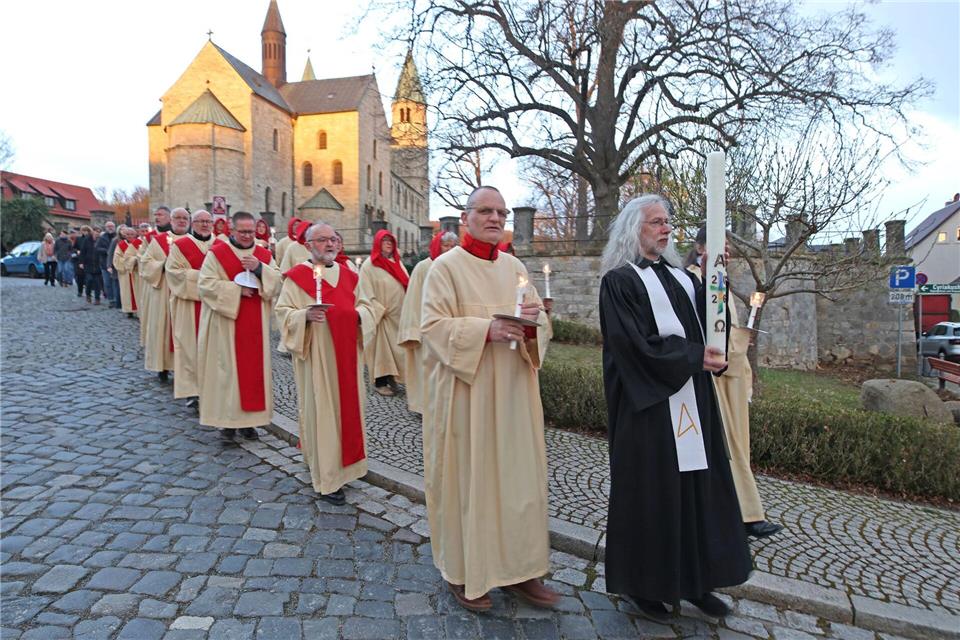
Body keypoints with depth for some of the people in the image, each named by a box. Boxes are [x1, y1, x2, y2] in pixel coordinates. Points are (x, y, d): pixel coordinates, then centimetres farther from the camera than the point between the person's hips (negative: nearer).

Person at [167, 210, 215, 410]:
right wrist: (200, 275, -16)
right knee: (191, 345, -2)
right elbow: (174, 271, -6)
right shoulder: (180, 245, 3)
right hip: (189, 304, -3)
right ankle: (192, 389, 2)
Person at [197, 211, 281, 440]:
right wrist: (236, 289, -16)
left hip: (255, 325, 4)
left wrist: (259, 268, -15)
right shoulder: (217, 253, -1)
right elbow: (205, 284, -9)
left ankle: (249, 418, 14)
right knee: (227, 368, -1)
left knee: (254, 367, 5)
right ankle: (226, 417, 10)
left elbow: (277, 284, 1)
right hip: (225, 323, -3)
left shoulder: (264, 255, 10)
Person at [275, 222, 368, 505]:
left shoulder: (348, 275, 12)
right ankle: (326, 478, 6)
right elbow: (283, 311, -6)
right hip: (316, 353, -6)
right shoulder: (297, 276, -5)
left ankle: (343, 463, 29)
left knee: (346, 405, 12)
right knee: (321, 409, -2)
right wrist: (305, 315, -25)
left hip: (346, 351, 6)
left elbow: (360, 304, 21)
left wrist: (360, 313, -1)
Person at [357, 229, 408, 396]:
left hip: (398, 313, 6)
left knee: (396, 346, 8)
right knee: (381, 347, -1)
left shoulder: (397, 262, 13)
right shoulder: (369, 265, -5)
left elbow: (406, 285, 13)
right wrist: (379, 311, -15)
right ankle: (380, 382, 8)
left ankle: (391, 377, 18)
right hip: (380, 315, -6)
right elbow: (366, 292, -10)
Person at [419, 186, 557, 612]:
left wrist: (532, 320, -10)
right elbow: (434, 326, -12)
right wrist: (486, 329, -24)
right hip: (466, 392, -5)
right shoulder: (446, 266, -4)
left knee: (519, 474, 9)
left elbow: (538, 320, 13)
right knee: (467, 477, 3)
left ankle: (518, 565, 24)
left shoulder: (515, 267, 12)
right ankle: (463, 571, 20)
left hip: (513, 392, 6)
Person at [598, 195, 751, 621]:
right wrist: (694, 357, -12)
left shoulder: (680, 277, 16)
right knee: (649, 489, 1)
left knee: (697, 485, 10)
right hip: (649, 403, -7)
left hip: (690, 401, 7)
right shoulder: (619, 281, -6)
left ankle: (694, 580, 24)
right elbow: (636, 343, -15)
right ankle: (643, 583, 18)